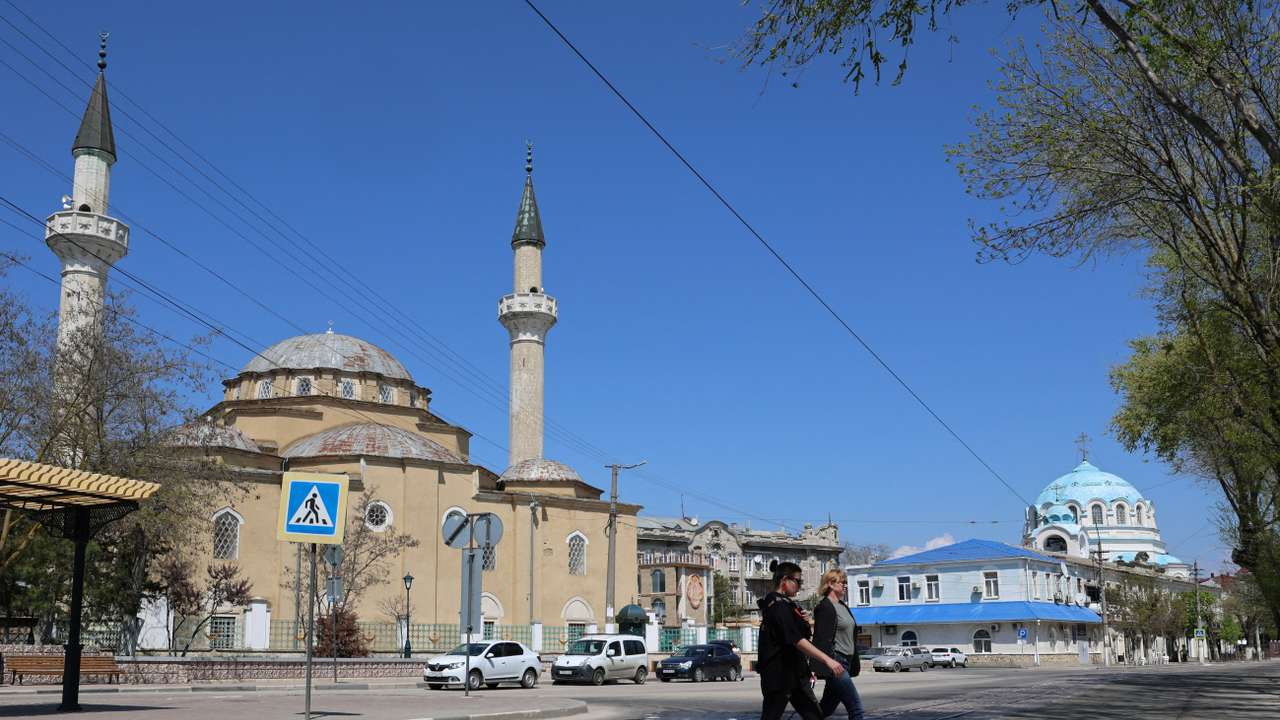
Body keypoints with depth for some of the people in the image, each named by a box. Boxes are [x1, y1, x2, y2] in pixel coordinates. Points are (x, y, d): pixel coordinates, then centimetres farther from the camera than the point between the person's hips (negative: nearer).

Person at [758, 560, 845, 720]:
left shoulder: (783, 604, 15)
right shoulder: (779, 605, -16)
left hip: (794, 673, 10)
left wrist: (804, 622, 5)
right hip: (778, 674, -10)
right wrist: (827, 660, -29)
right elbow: (797, 640, -26)